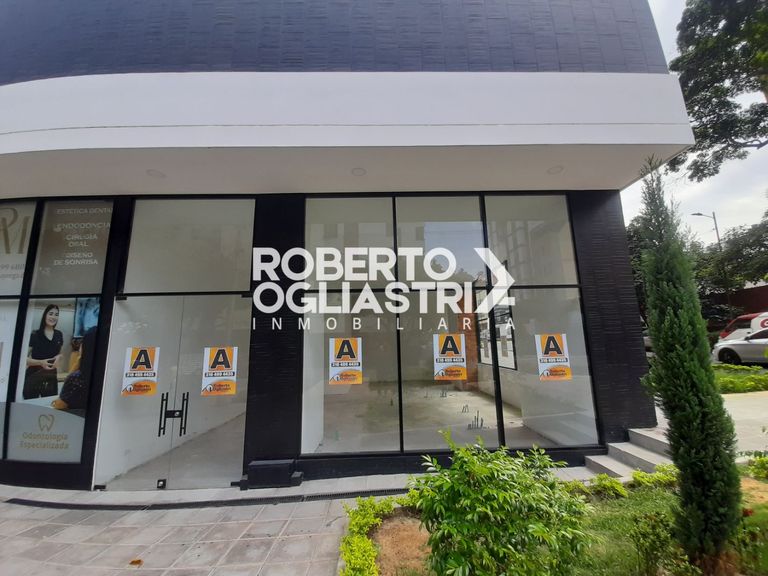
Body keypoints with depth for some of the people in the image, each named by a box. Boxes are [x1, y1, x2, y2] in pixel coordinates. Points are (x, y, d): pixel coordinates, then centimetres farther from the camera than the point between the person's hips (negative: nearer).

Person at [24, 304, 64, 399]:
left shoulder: (59, 335, 6)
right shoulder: (34, 335, -7)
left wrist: (58, 357, -2)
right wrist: (40, 362, -23)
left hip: (51, 378, 3)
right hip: (33, 378, -3)